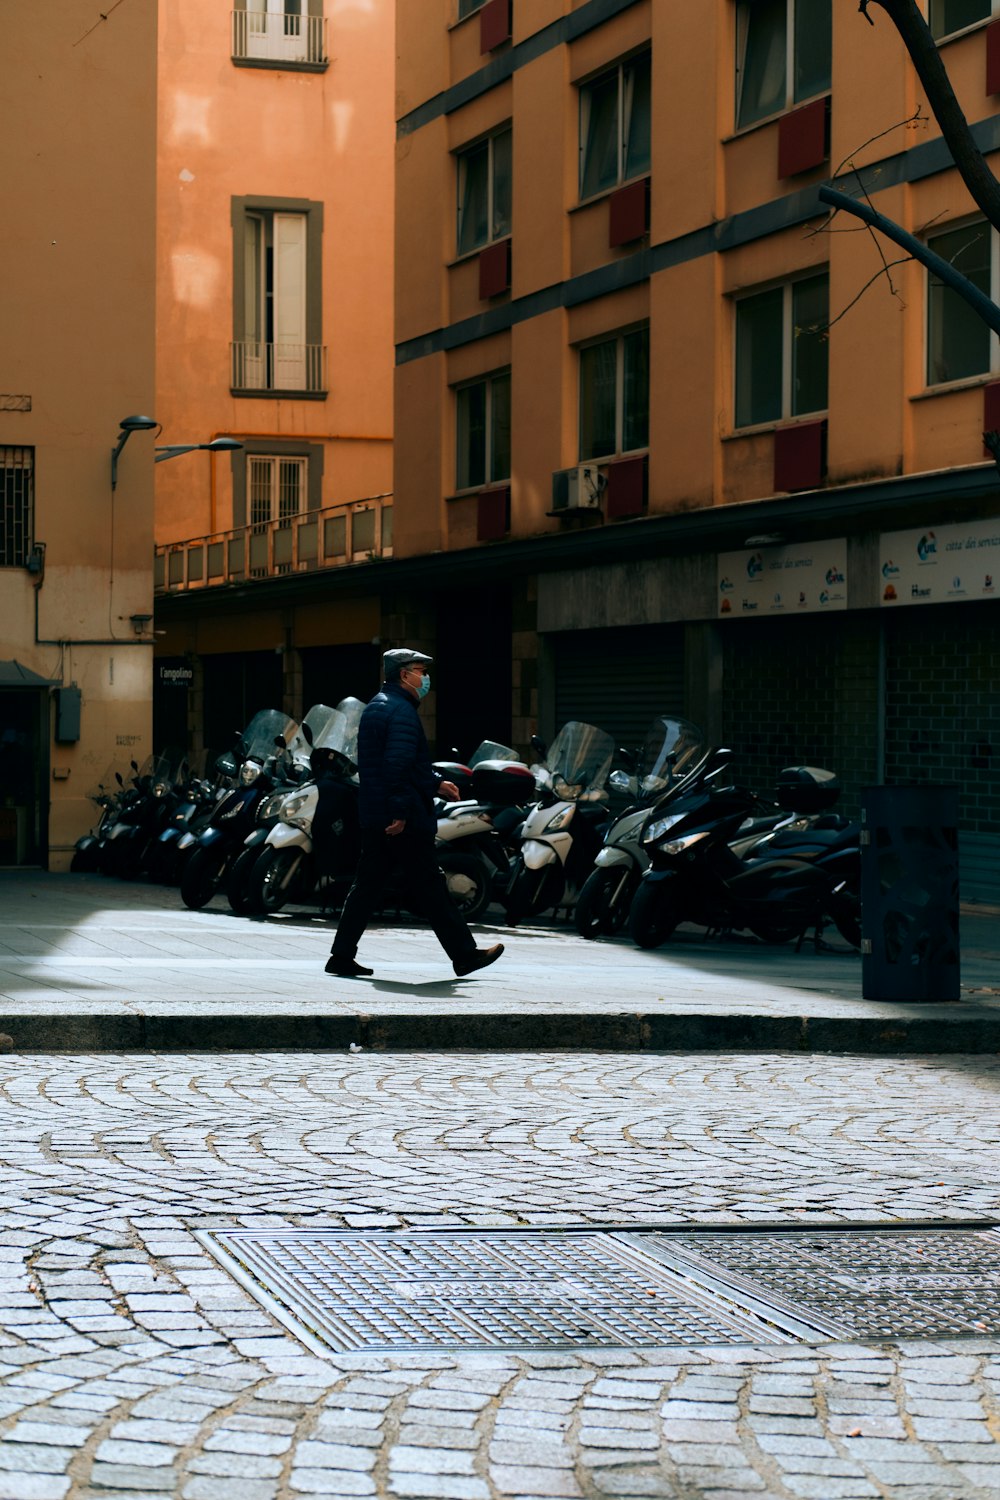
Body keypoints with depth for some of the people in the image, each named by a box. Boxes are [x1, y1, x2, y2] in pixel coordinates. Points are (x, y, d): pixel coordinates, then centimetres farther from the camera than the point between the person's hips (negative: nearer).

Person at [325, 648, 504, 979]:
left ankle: (342, 956, 7)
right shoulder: (401, 711, -14)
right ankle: (464, 954, 4)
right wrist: (400, 812, -26)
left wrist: (435, 783, 26)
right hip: (403, 820, -10)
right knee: (429, 887, -3)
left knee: (367, 886, 10)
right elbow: (398, 766, -25)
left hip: (373, 815, 10)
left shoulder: (376, 706, 18)